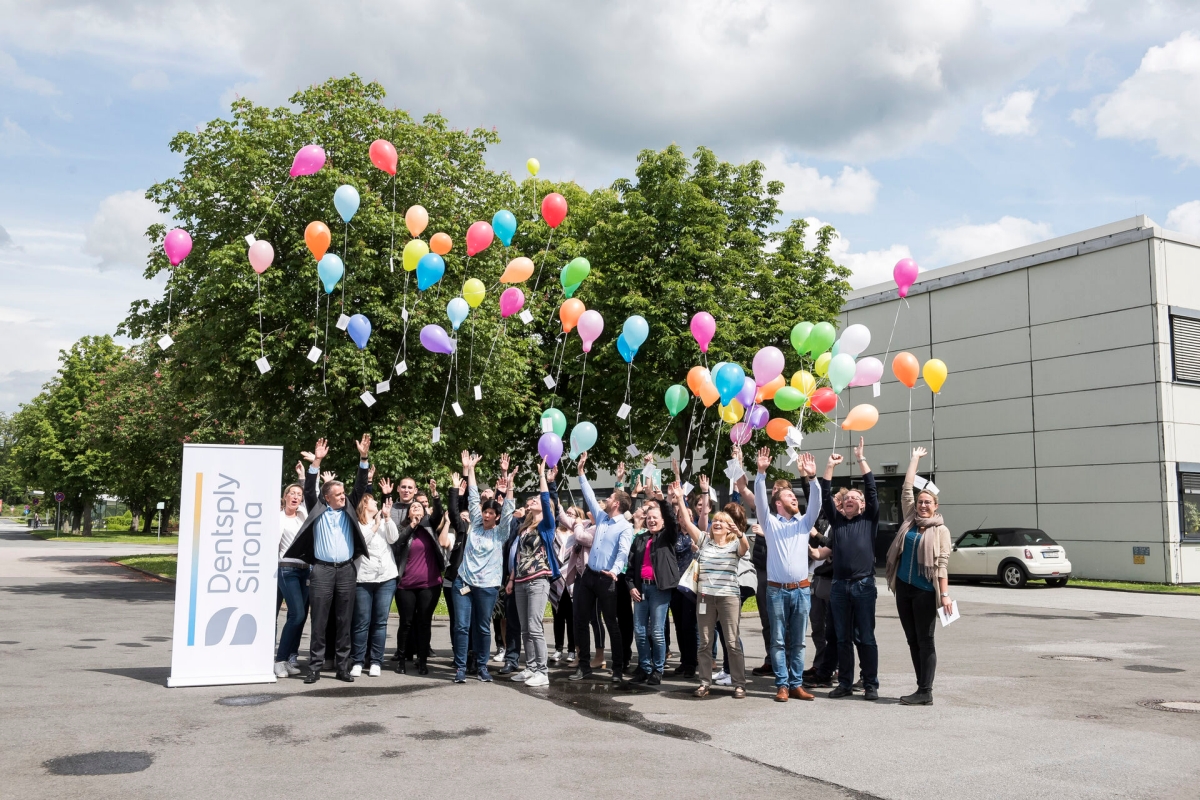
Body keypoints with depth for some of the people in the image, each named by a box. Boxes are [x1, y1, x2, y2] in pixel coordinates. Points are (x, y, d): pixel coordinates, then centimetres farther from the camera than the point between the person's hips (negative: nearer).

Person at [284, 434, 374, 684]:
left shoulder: (348, 509, 11)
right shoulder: (318, 510, 6)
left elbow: (360, 487, 4)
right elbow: (309, 490, -6)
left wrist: (363, 459, -8)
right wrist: (316, 463, -18)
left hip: (346, 570, 2)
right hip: (321, 570, -2)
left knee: (344, 621, 5)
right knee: (318, 621, 0)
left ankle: (342, 667, 11)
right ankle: (315, 667, 6)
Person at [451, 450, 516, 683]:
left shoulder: (500, 532, 3)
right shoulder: (475, 526, 8)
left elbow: (508, 509, -7)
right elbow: (473, 498, 6)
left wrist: (506, 484, -17)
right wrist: (469, 469, 7)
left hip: (487, 585, -1)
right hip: (463, 581, 1)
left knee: (483, 627, 7)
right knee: (461, 626, -1)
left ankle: (482, 666, 20)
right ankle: (460, 667, 6)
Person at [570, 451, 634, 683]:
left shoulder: (625, 527, -10)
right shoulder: (601, 517, 11)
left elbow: (623, 552, -22)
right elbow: (589, 495, 22)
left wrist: (615, 570, -40)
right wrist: (581, 471, 23)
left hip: (606, 579, -7)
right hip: (588, 576, 7)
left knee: (612, 624, 0)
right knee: (580, 621, 7)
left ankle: (618, 669, 9)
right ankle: (584, 665, 16)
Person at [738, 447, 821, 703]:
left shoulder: (804, 523, 12)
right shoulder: (770, 523, 4)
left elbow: (816, 503, -3)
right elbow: (760, 500, -9)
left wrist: (812, 478, -17)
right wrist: (761, 473, -21)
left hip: (801, 590, 3)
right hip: (777, 590, -3)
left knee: (797, 642, 7)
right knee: (778, 641, 1)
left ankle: (796, 684, 12)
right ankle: (782, 685, 4)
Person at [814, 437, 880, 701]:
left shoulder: (869, 519, 7)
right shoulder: (837, 520, 13)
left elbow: (872, 489, -2)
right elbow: (824, 495, 5)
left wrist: (861, 459, -3)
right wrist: (830, 466, 1)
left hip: (864, 585, -3)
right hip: (839, 585, 3)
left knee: (866, 637, 1)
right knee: (843, 638, 8)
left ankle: (871, 685, 7)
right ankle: (845, 683, 15)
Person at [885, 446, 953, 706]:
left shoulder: (940, 530, -3)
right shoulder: (909, 521, 10)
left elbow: (942, 564, -8)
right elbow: (906, 489, 11)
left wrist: (944, 594, -14)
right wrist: (915, 459, 17)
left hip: (925, 591, -6)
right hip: (903, 588, 6)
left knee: (925, 641, -2)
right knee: (912, 640, 9)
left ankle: (925, 692, 2)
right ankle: (922, 689, 17)